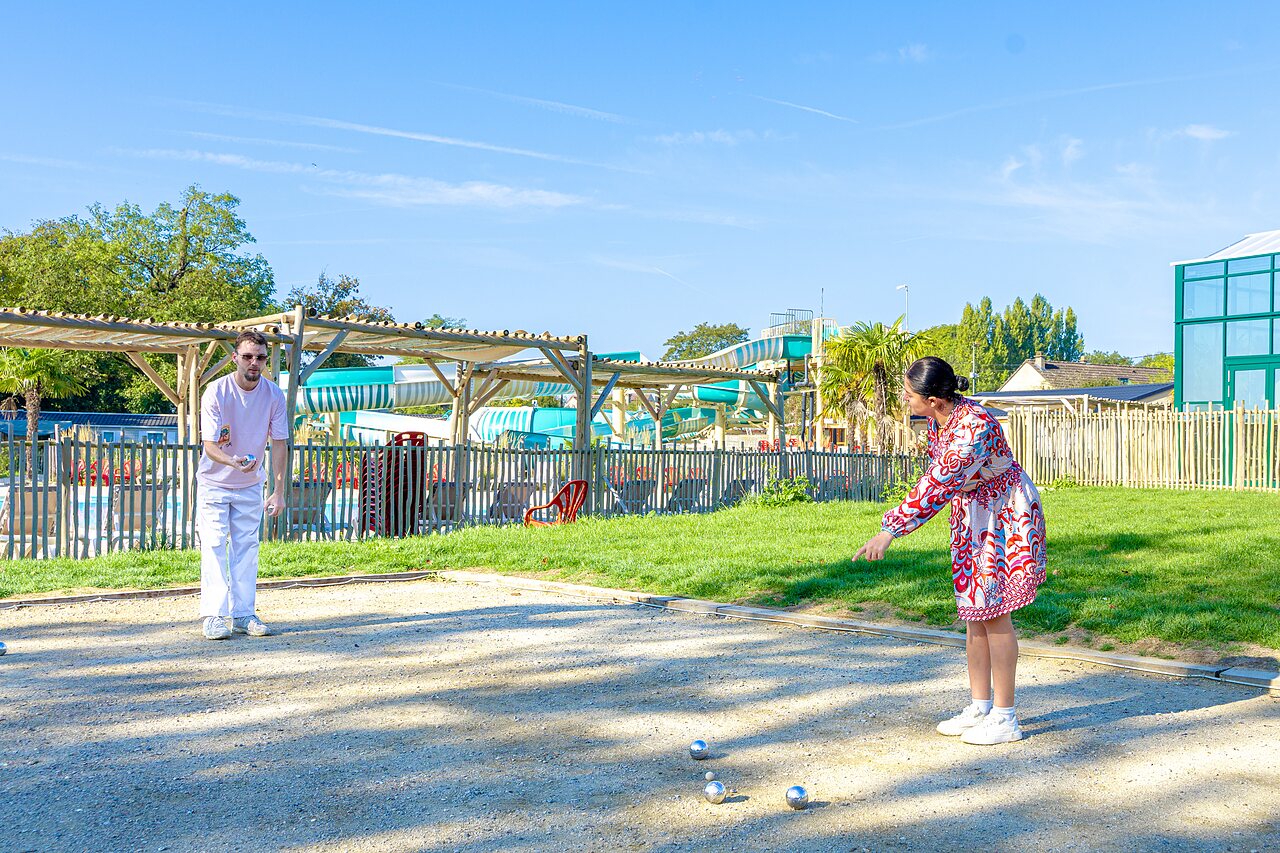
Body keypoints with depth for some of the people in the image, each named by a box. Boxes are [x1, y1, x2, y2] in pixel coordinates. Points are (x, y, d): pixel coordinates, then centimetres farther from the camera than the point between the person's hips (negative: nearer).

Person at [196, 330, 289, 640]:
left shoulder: (273, 395, -11)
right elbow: (209, 444, -23)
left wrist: (279, 490, -12)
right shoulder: (216, 392, -20)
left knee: (247, 548, 6)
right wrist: (233, 462, -44)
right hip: (215, 484, -3)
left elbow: (279, 443, -7)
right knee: (214, 547, -8)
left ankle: (243, 614, 12)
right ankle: (214, 616, -5)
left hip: (250, 486, 3)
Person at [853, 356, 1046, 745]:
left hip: (1005, 517, -8)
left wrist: (890, 530, -37)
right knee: (974, 613, 10)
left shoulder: (975, 426, -31)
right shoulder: (939, 419, -3)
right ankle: (980, 707, 21)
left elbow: (939, 484, -36)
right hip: (970, 517, 8)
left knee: (994, 614, -4)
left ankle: (1005, 718, 7)